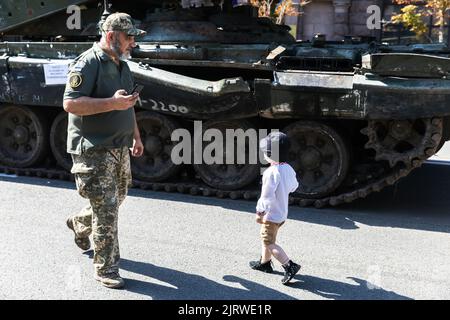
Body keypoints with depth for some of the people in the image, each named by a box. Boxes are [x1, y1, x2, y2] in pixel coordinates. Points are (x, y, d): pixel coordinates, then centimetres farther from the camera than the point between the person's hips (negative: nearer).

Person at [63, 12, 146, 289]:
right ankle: (106, 269, 6)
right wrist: (112, 103, -29)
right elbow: (70, 104, -23)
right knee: (106, 209, -7)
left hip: (120, 147, 9)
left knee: (117, 197, 20)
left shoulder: (122, 64, 14)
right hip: (93, 149, -9)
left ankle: (79, 224, 48)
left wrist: (136, 136, 24)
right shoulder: (88, 63, -14)